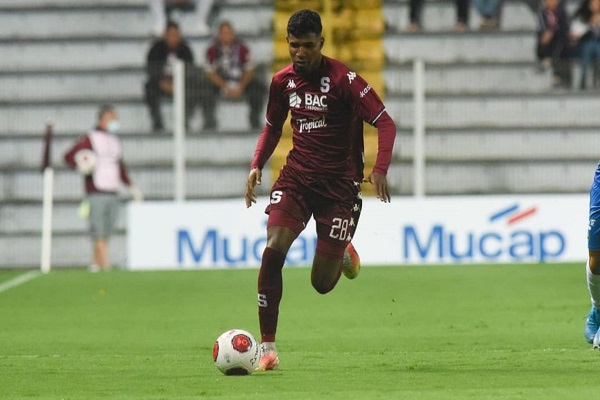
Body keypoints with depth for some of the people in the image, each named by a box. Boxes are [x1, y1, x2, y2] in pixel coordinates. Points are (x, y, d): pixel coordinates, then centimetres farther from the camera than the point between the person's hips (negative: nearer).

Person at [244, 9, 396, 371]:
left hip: (339, 184, -3)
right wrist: (257, 166, 4)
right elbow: (273, 127, 20)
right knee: (273, 250, -21)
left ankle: (344, 255, 38)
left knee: (322, 283, -2)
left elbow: (385, 123, -14)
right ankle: (268, 347, -13)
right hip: (296, 176, 3)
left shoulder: (343, 79, -13)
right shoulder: (282, 82, 2)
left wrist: (380, 170, -28)